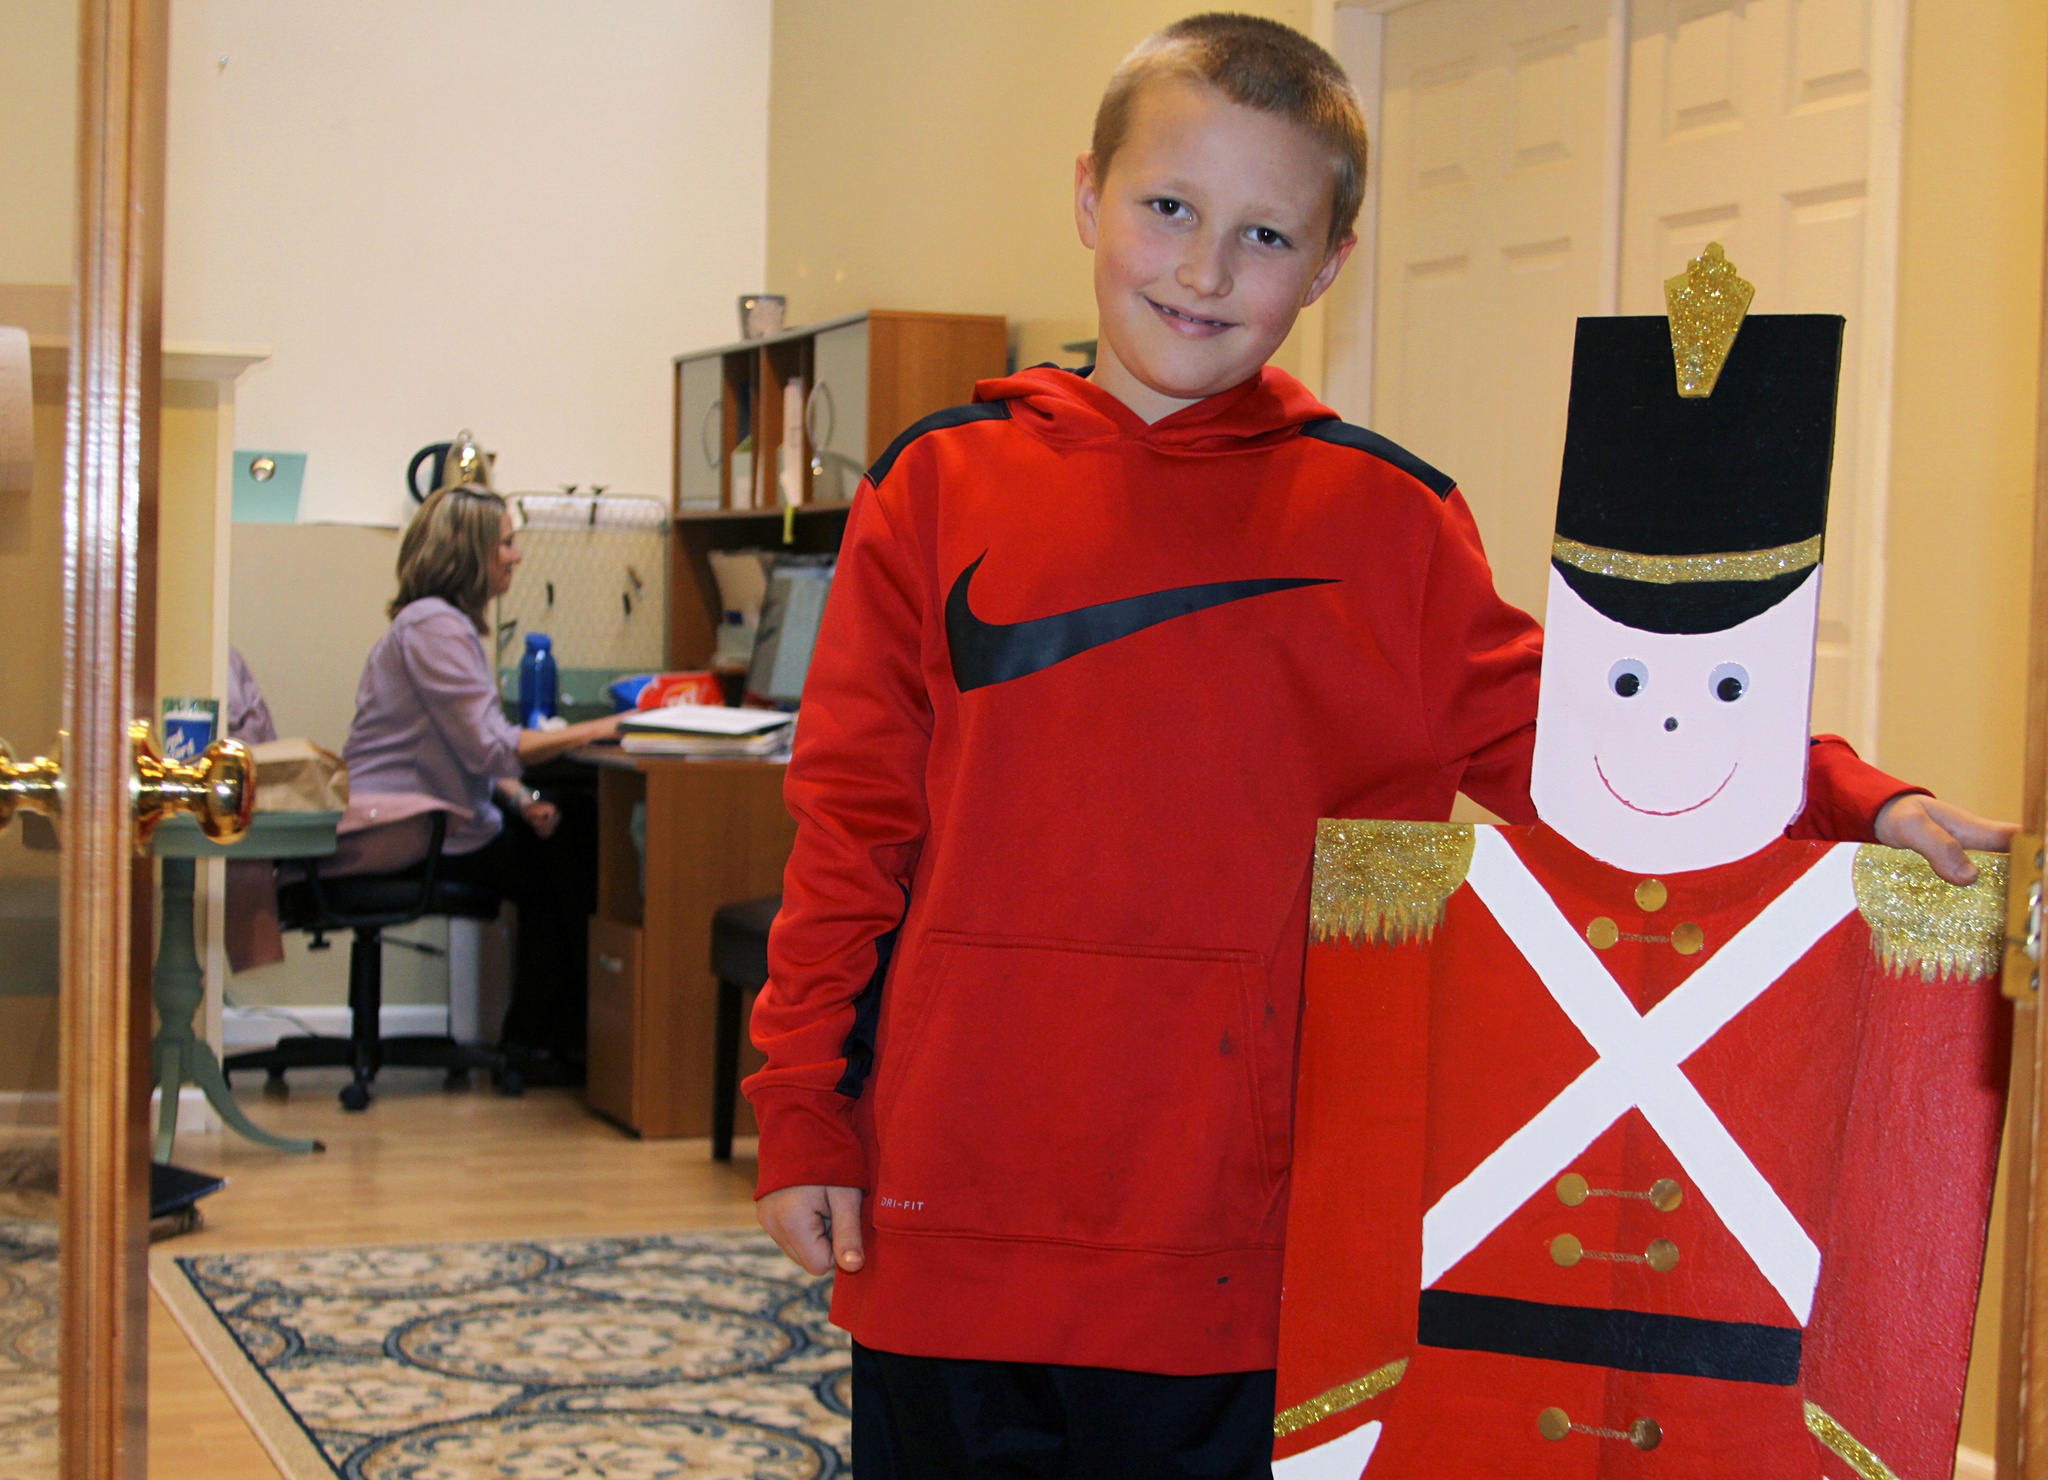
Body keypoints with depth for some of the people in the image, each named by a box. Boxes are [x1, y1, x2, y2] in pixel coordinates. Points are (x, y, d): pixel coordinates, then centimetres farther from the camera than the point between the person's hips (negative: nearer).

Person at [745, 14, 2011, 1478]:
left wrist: (1844, 801, -8)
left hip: (1237, 1242, 0)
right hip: (951, 1222, 0)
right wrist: (806, 1116, 1)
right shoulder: (943, 488, 3)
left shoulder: (1383, 520, 2)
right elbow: (854, 816, 4)